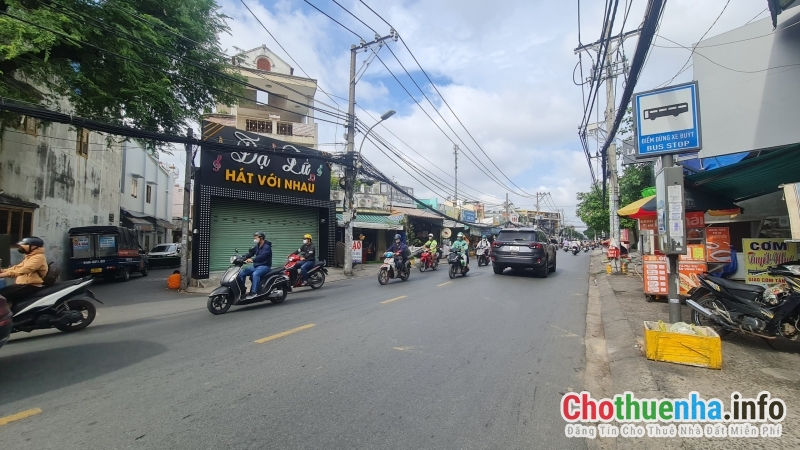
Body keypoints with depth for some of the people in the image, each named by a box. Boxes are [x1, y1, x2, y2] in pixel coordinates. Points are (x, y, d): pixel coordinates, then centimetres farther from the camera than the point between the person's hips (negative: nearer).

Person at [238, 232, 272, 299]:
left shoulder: (267, 246, -13)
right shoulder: (257, 246, 15)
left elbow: (262, 256, -28)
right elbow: (250, 253, 7)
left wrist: (252, 260, -41)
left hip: (264, 266, -9)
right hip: (256, 265, 9)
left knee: (255, 274, -36)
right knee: (242, 273, -4)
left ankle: (254, 292, -35)